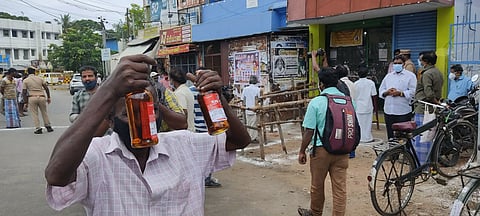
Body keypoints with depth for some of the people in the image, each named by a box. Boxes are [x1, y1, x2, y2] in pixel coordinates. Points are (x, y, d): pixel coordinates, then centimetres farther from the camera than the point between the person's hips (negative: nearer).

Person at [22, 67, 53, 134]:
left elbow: (24, 92, 0)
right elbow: (46, 88, 5)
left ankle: (38, 128, 2)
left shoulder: (25, 80, 3)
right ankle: (48, 126, 18)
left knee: (34, 114, 6)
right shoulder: (40, 79, 7)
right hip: (41, 97, 2)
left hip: (32, 98, -2)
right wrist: (48, 97, 13)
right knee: (44, 112, 15)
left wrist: (26, 102, 4)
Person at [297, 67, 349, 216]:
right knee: (340, 187, 8)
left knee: (317, 185, 17)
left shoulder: (316, 102, -13)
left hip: (321, 149, -3)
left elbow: (309, 131, -13)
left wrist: (302, 151, -1)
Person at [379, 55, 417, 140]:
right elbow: (381, 90, 14)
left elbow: (413, 91, -8)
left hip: (403, 112, -4)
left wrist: (400, 93, -17)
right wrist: (387, 92, -7)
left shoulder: (410, 76, 4)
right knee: (390, 136, 10)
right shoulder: (388, 76, 19)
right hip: (388, 111, 5)